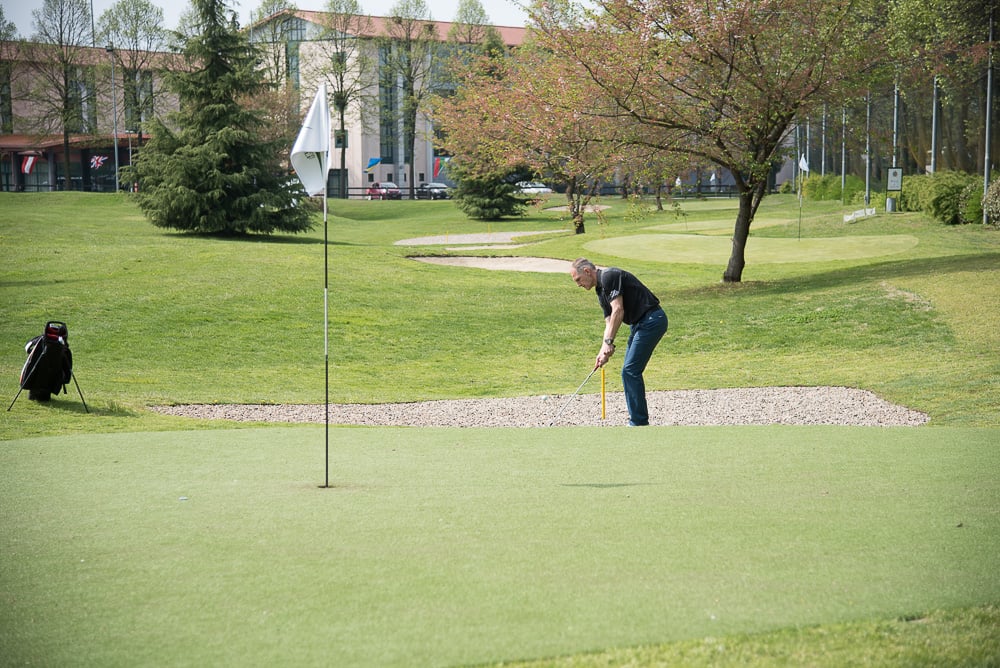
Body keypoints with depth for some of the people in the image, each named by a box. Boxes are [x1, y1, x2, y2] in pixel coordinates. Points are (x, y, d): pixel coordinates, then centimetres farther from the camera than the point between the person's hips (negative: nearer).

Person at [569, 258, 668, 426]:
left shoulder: (609, 276, -13)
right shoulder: (601, 292, 18)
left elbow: (618, 311, -19)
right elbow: (609, 322, 15)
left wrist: (609, 343, -17)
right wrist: (603, 351, 3)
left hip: (651, 320, -10)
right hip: (639, 324, 10)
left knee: (631, 370, -10)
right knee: (628, 371, 11)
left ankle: (639, 423, -6)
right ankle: (637, 421, 14)